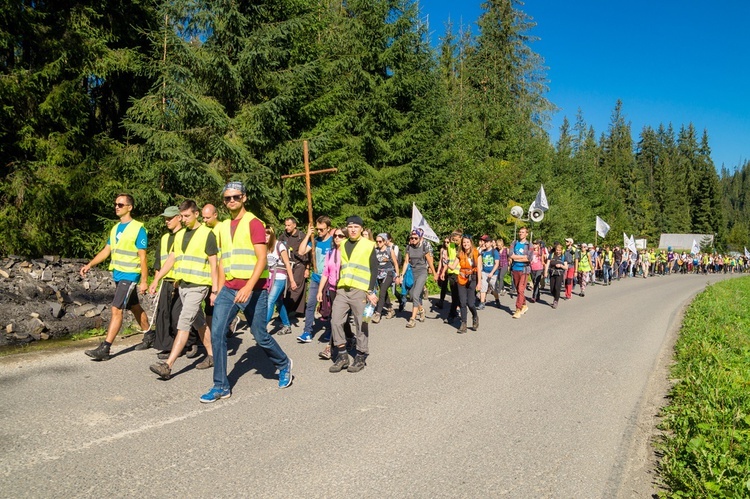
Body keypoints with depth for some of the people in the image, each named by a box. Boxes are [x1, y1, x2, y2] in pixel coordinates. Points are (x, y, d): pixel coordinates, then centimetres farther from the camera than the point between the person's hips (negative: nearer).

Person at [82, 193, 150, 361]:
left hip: (130, 275, -8)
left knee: (116, 309, -11)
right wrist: (89, 265, 1)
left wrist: (144, 281, -14)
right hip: (117, 274, 8)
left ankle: (105, 348, -9)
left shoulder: (138, 229, -12)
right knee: (135, 307, 17)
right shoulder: (115, 228, 11)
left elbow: (142, 257, -13)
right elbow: (106, 251, 14)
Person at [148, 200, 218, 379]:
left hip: (198, 285, -7)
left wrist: (215, 290, -12)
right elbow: (171, 259, 16)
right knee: (198, 322, 14)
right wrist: (156, 280, 9)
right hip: (182, 284, 7)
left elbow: (213, 264, -8)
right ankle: (211, 355, 26)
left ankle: (168, 365, -16)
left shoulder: (207, 234, -6)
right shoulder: (179, 235, 14)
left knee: (184, 323, -13)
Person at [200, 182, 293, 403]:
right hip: (229, 289, 6)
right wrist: (219, 290, 13)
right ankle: (221, 386, 4)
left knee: (260, 336, 4)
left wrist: (248, 288, -25)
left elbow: (261, 259, -14)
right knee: (217, 333, -6)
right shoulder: (224, 226, 14)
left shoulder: (253, 223, -7)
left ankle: (284, 365, 32)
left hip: (254, 289, -5)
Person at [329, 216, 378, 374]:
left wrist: (371, 291, -10)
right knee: (336, 321, -1)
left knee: (361, 325, 2)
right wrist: (335, 286, 12)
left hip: (360, 291, -4)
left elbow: (374, 270, -3)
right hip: (342, 290, 5)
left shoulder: (369, 245, 0)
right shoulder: (342, 245, 14)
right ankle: (342, 355, 10)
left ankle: (361, 357, 15)